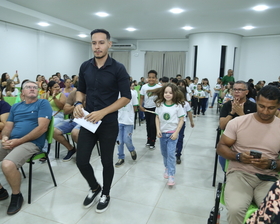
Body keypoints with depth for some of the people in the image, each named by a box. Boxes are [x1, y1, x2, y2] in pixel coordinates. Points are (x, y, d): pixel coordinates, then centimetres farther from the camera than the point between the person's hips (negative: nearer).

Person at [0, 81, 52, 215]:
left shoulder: (43, 103, 1)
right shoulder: (15, 107, 20)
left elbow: (42, 128, -11)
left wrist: (18, 141, -14)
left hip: (31, 143, -7)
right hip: (11, 142, 7)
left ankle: (17, 195, -4)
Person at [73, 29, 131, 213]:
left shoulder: (118, 68, -10)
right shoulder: (85, 67, 4)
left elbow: (126, 97, -10)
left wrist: (102, 112, -19)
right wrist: (78, 103, -7)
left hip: (108, 124, -3)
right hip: (88, 122, 4)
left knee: (107, 161, 10)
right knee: (81, 161, 4)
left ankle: (105, 194, 35)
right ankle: (94, 187, 34)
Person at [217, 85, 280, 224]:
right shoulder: (238, 122, 0)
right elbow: (221, 147, 4)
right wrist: (239, 156, -15)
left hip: (269, 179, 2)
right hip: (239, 173, -1)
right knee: (235, 209, -28)